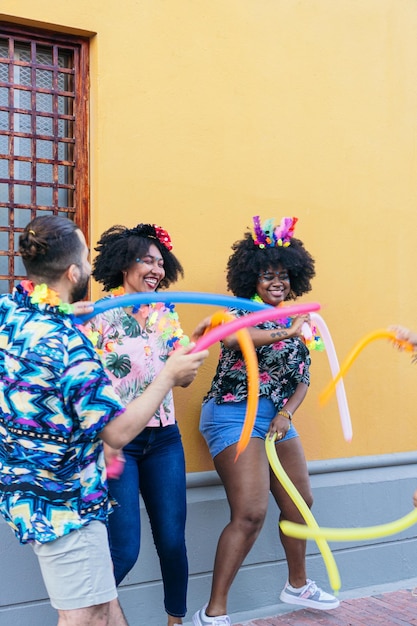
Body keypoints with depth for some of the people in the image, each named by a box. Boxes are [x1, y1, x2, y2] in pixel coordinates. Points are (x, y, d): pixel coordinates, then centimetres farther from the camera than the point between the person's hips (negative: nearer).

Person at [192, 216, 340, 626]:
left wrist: (286, 413, -6)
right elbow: (228, 336, -33)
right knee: (250, 513, -16)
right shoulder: (240, 311, -8)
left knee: (299, 503, 16)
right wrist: (284, 332, -40)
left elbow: (302, 379, 11)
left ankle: (297, 585, 39)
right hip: (234, 415, -7)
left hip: (276, 418, 8)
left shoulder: (296, 322, 11)